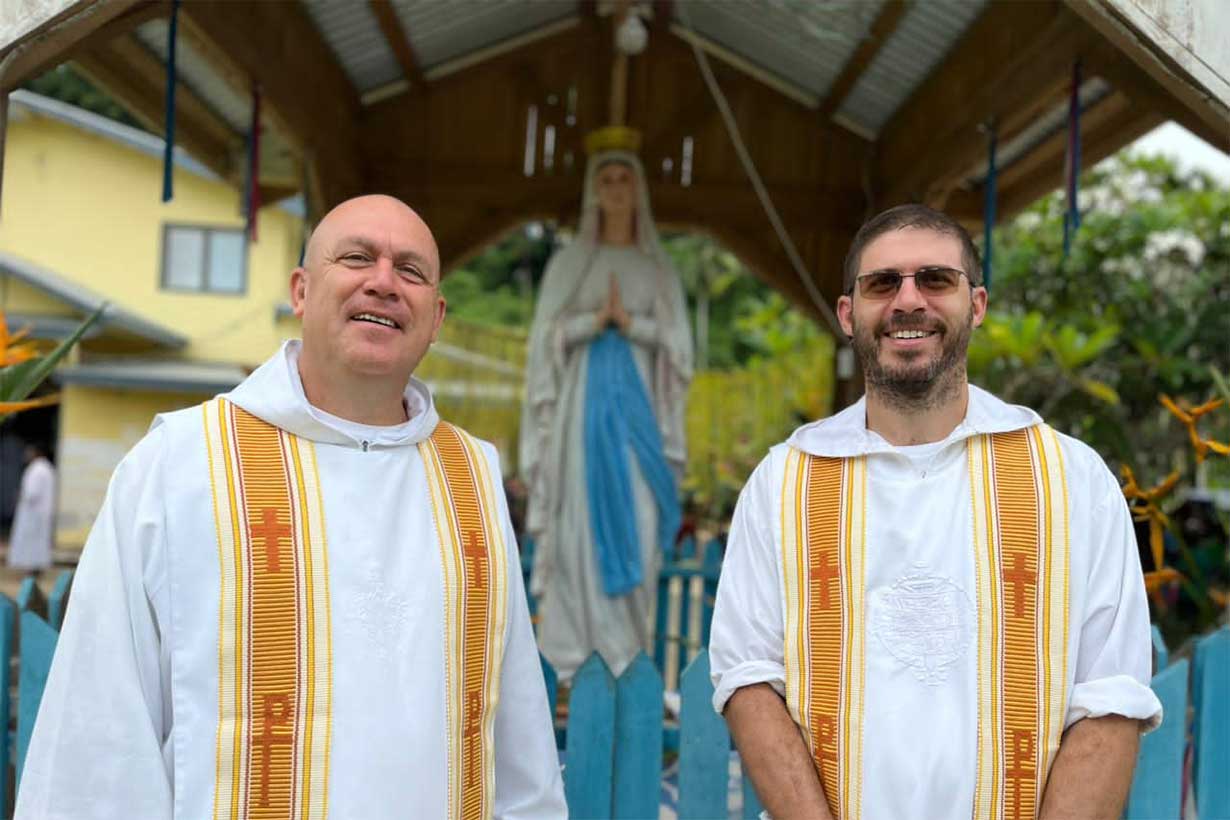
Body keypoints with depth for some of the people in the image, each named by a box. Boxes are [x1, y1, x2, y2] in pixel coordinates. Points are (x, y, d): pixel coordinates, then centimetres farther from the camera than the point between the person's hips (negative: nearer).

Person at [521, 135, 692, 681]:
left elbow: (676, 341, 3)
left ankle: (626, 646, 3)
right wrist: (596, 319, -15)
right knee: (579, 520, -5)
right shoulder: (567, 262, 9)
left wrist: (628, 321, -13)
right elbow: (549, 335, 2)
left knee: (636, 522, -5)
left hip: (637, 402, 1)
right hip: (584, 400, -1)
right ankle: (575, 646, 1)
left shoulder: (658, 268, 12)